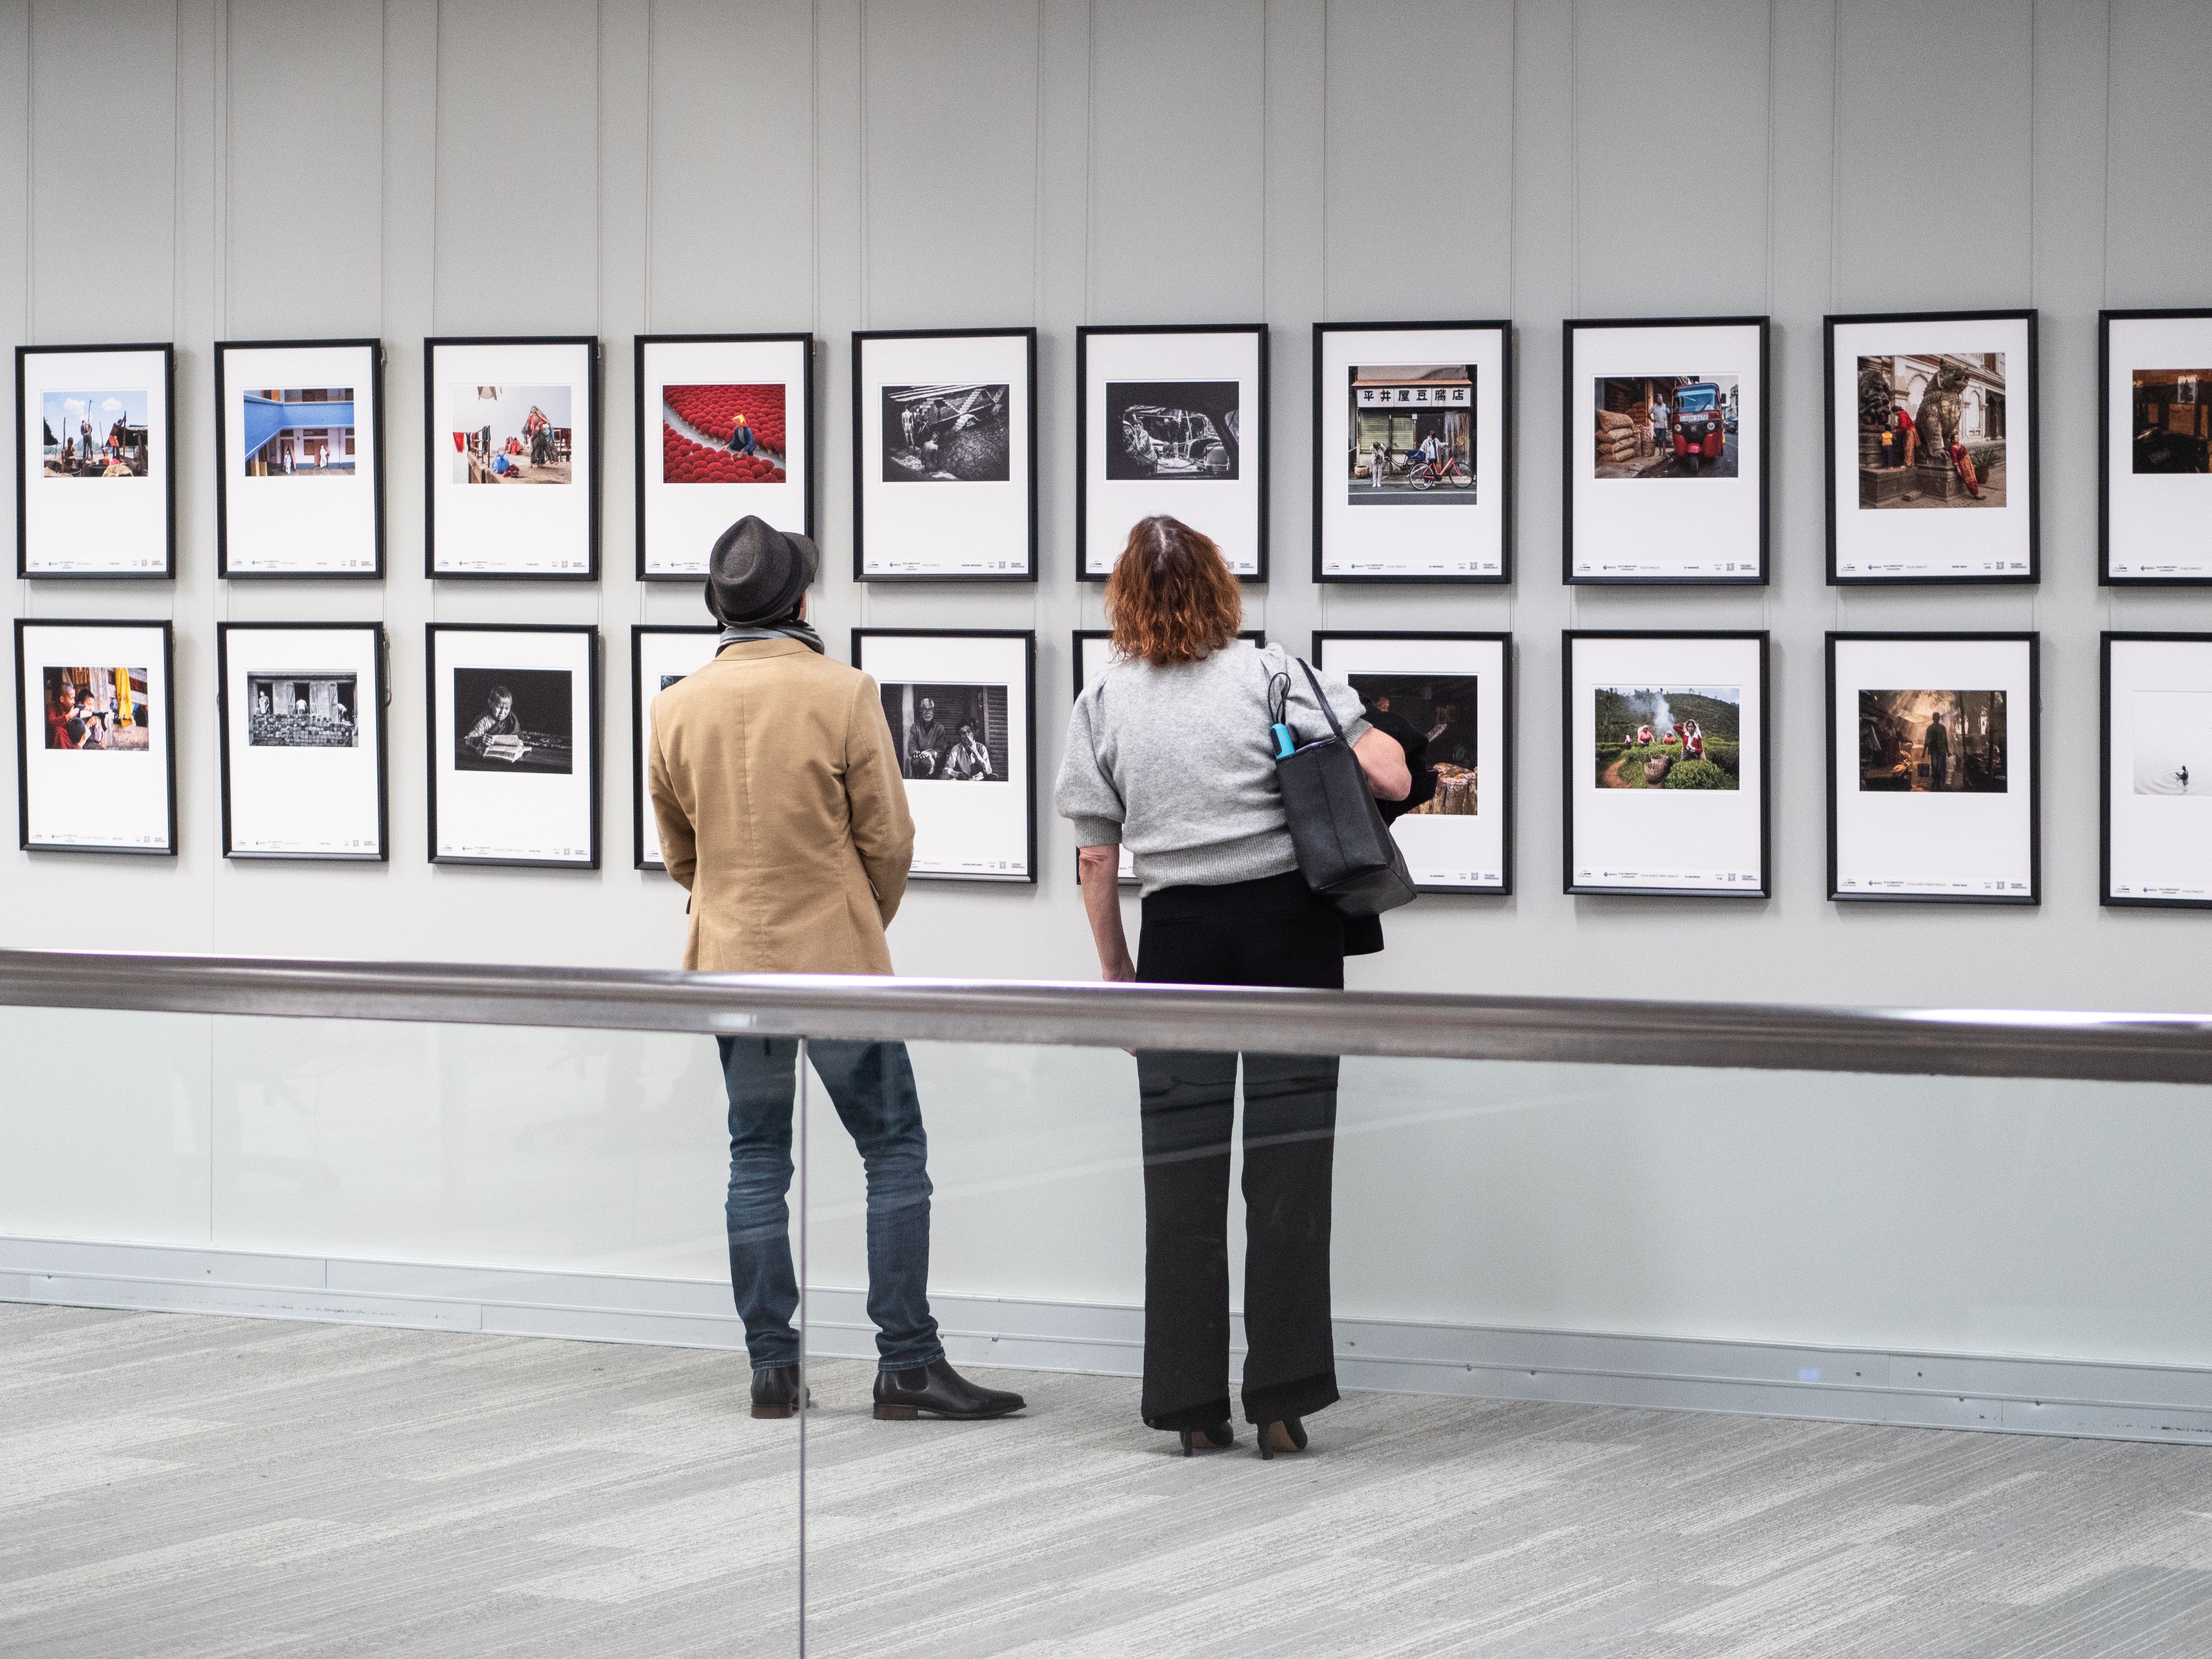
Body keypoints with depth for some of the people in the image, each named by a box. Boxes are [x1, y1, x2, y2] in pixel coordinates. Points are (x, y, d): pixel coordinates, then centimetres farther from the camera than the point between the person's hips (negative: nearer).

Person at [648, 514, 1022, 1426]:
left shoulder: (676, 708, 0)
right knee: (894, 1148, 4)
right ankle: (908, 1363, 0)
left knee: (756, 1161, 10)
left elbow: (679, 853, 11)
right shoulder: (844, 693, -11)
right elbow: (888, 839, -6)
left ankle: (772, 1368, 10)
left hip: (731, 964, 4)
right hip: (837, 958, -4)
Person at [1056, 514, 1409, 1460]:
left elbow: (1095, 862, 4)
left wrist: (1117, 976, 15)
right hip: (1291, 927, -1)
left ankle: (1192, 1405, 6)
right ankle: (1281, 1400, 0)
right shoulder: (1270, 674, -2)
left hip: (1181, 935, 1)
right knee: (1287, 1165, 2)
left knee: (1182, 1170, 6)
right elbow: (1389, 779, -9)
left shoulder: (1104, 703, 3)